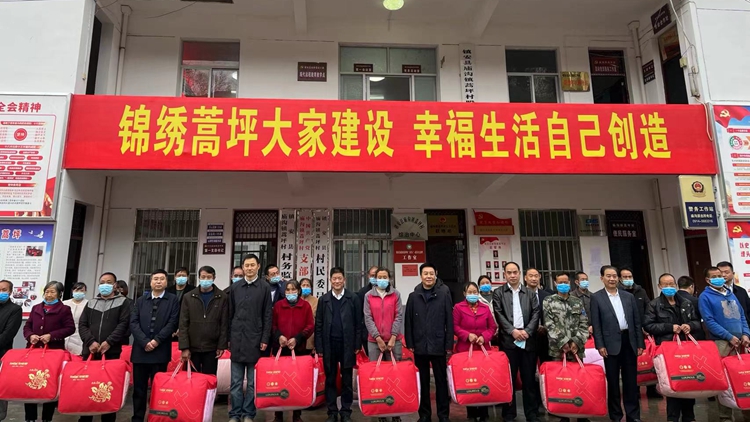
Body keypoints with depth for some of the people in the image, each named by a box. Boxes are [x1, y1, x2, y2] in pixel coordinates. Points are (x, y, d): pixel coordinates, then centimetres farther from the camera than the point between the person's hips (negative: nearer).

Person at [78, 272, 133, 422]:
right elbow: (82, 325, 8)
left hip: (112, 352, -3)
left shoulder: (124, 302, 4)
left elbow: (124, 324, -6)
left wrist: (109, 342, -16)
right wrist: (90, 342, -8)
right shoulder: (91, 303, 16)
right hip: (90, 351, 4)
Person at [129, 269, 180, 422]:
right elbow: (133, 323, 3)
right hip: (140, 351, 3)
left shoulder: (173, 300, 3)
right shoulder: (141, 300, 13)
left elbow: (172, 323, -5)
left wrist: (156, 341, -12)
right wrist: (144, 342, -10)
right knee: (139, 389, 9)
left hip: (160, 351, -3)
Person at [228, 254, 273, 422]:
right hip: (237, 338, 2)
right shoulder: (235, 287, 9)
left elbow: (267, 315, -2)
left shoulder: (265, 287, 0)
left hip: (255, 339, -2)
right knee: (236, 381, 8)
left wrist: (265, 339, -6)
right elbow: (230, 314, 10)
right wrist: (228, 338, 6)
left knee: (253, 381, 6)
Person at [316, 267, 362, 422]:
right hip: (329, 345, 2)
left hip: (347, 345, -1)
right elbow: (318, 324, 5)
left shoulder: (353, 298, 1)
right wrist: (319, 347, 0)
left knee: (347, 380, 6)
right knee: (330, 380, 8)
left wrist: (357, 345, -3)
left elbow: (358, 323, 1)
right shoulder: (323, 299, 6)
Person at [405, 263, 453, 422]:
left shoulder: (444, 294, 0)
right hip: (420, 346, 2)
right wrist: (410, 344, 0)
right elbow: (408, 322, 5)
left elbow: (449, 321, -2)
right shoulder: (413, 296, 6)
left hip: (438, 345, -2)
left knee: (441, 381, 8)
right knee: (422, 382, 11)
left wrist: (449, 344, -6)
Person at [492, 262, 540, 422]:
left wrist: (527, 331, -9)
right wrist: (512, 331, -12)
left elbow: (536, 313, 4)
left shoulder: (530, 293, 12)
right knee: (509, 379, 4)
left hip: (528, 340, 2)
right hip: (508, 340, -2)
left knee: (529, 379, 7)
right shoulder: (498, 293, 6)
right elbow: (499, 315, -3)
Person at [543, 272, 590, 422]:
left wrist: (577, 342, -7)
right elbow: (550, 325, -6)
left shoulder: (578, 302, 8)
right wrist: (563, 342, -11)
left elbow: (584, 324, 4)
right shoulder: (548, 301, 1)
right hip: (557, 349, -2)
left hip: (577, 348, 2)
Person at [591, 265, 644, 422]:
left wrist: (640, 343, 5)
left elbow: (637, 321, 10)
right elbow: (596, 324, -4)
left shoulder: (629, 296, 10)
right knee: (612, 381, 6)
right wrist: (600, 345, -10)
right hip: (611, 343, -3)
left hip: (629, 341, 3)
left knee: (631, 380, 8)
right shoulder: (596, 297, 0)